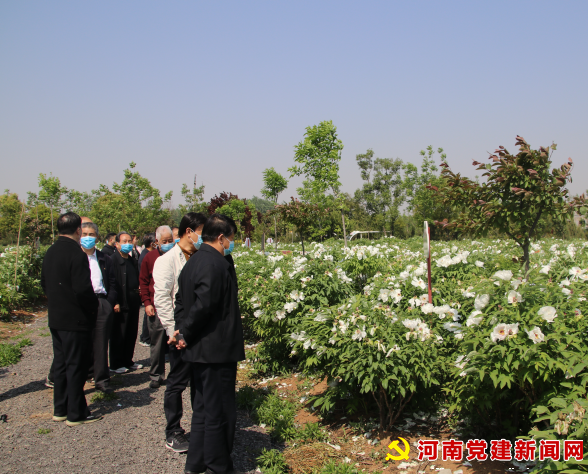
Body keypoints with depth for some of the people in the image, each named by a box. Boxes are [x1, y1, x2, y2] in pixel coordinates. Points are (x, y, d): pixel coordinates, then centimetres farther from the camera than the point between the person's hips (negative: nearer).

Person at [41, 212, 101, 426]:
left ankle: (60, 410, 26)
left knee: (60, 364, 16)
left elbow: (44, 284, 15)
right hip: (75, 320, -8)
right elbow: (83, 289, -24)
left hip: (56, 318, 8)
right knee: (76, 366, 1)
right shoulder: (76, 253, -20)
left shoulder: (50, 252, 7)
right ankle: (76, 414, 10)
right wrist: (93, 307, -8)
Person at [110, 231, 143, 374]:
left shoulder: (132, 261, 16)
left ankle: (128, 361, 24)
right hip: (121, 305, -7)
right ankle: (116, 365, 10)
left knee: (132, 334, 12)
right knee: (118, 336, 1)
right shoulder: (113, 260, -9)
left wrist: (138, 300, 15)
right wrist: (115, 303, -19)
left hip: (133, 304, 7)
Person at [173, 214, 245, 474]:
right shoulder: (218, 264, -20)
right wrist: (186, 333, -14)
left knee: (203, 409, 20)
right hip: (217, 350, -10)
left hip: (199, 350, 10)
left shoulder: (192, 262, 11)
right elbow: (204, 305, -25)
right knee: (219, 412, 3)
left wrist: (183, 331, 8)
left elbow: (181, 300, 13)